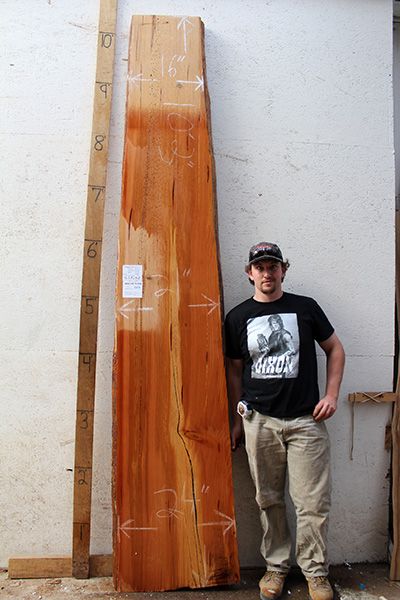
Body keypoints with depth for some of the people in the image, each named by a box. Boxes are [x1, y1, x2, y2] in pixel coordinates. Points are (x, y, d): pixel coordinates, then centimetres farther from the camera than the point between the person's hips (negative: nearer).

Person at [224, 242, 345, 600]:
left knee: (313, 503, 3)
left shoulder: (306, 307, 3)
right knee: (269, 501, 12)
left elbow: (335, 348, 10)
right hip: (259, 421, 1)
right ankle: (276, 566, 32)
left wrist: (332, 394, -1)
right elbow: (234, 370, 11)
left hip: (306, 421, -1)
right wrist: (238, 419, 10)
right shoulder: (238, 317, 5)